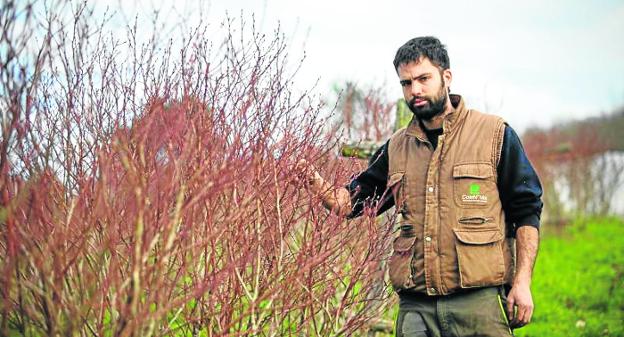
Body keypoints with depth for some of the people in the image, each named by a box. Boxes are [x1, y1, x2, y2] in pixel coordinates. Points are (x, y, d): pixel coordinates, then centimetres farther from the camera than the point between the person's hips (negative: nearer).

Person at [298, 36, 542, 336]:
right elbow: (351, 203, 16)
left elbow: (526, 212, 1)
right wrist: (316, 183, -6)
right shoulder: (396, 148, 15)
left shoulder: (494, 135, 3)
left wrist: (522, 281, -8)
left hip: (480, 301, -3)